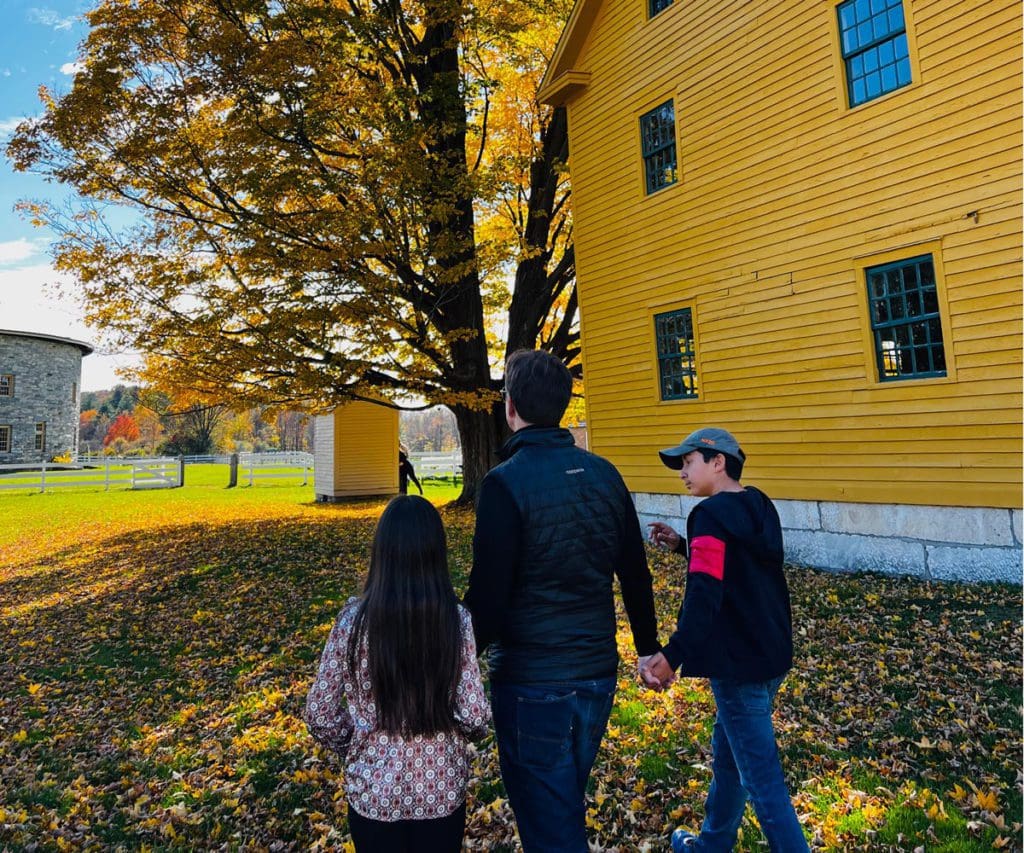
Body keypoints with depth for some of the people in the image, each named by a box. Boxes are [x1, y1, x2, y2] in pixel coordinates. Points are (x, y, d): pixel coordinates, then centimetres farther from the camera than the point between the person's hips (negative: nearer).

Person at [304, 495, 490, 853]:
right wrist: (478, 726, 9)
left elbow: (319, 714, -8)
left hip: (374, 791, 0)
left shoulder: (354, 619, -17)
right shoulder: (456, 620, -17)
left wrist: (350, 746, 10)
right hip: (442, 789, 0)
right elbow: (474, 716, -14)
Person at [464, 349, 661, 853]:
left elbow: (488, 591, -19)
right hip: (598, 673, 6)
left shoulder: (505, 482, -18)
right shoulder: (604, 475, 0)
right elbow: (635, 574, 7)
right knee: (566, 805, 27)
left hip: (532, 683, -6)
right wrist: (647, 647, 20)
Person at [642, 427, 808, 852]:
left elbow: (705, 596, -30)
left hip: (741, 664, -10)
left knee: (761, 777, 3)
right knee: (727, 749, 24)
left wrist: (672, 655, -36)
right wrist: (683, 545, 13)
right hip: (770, 653, 10)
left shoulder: (711, 513, -19)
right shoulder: (759, 507, 7)